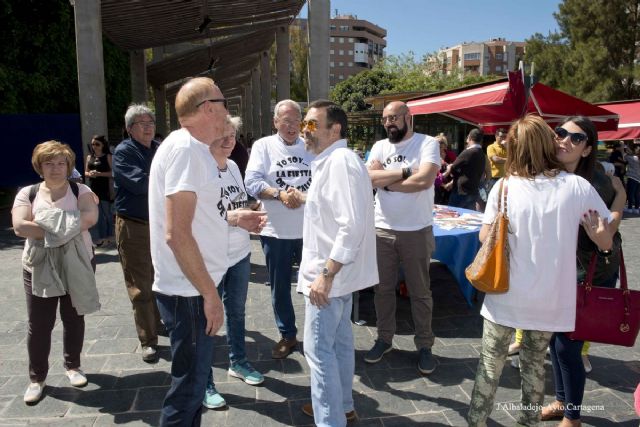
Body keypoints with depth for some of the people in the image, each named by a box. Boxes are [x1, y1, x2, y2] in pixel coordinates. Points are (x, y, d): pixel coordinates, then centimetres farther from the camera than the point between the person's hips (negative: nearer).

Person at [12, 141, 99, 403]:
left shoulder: (80, 190, 0)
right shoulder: (28, 193, 1)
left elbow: (90, 217, -18)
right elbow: (19, 226, -14)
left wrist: (52, 229, -20)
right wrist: (62, 230, -18)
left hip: (76, 266, 0)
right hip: (39, 268, 0)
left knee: (74, 318, 13)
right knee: (39, 324, 6)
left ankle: (72, 366, 32)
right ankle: (37, 377, 22)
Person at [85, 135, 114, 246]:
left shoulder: (107, 156, -3)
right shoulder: (89, 157, 12)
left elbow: (112, 173, -10)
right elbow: (86, 172, 16)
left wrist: (99, 173, -18)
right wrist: (89, 174, -5)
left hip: (104, 188, -5)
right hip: (93, 188, 5)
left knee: (106, 211, 1)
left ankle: (106, 235, 12)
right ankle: (97, 237, 14)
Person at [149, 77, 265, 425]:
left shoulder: (194, 148, 12)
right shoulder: (185, 149, -19)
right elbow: (177, 234, -25)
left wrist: (233, 218, 15)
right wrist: (209, 293, -20)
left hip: (193, 287, 10)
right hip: (189, 291, -10)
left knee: (193, 376, 21)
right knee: (189, 384, 4)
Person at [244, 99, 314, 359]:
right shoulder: (263, 146, 2)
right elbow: (252, 182, -7)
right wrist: (279, 194, -20)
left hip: (310, 229, 1)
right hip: (276, 230, 0)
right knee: (279, 286, 12)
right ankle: (287, 335, 29)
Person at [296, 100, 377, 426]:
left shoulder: (340, 161, -20)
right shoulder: (330, 161, 13)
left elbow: (352, 225, -28)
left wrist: (326, 274, -26)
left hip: (329, 275, -10)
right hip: (336, 272, 10)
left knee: (318, 349, -2)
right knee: (339, 342, 20)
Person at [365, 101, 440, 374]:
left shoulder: (427, 144, -7)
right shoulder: (380, 146, 7)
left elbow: (424, 180, -22)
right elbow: (369, 178, -9)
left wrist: (386, 181, -11)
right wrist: (405, 171, -16)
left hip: (416, 231, -4)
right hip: (382, 229, 4)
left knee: (420, 292, 9)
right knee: (383, 288, 13)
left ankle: (424, 345, 23)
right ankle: (384, 338, 30)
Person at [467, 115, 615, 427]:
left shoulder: (505, 186, -11)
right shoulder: (578, 187, -7)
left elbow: (486, 237, -6)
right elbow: (605, 241, -2)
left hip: (507, 296, -2)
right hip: (551, 300, 2)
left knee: (490, 365, 13)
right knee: (534, 363, 21)